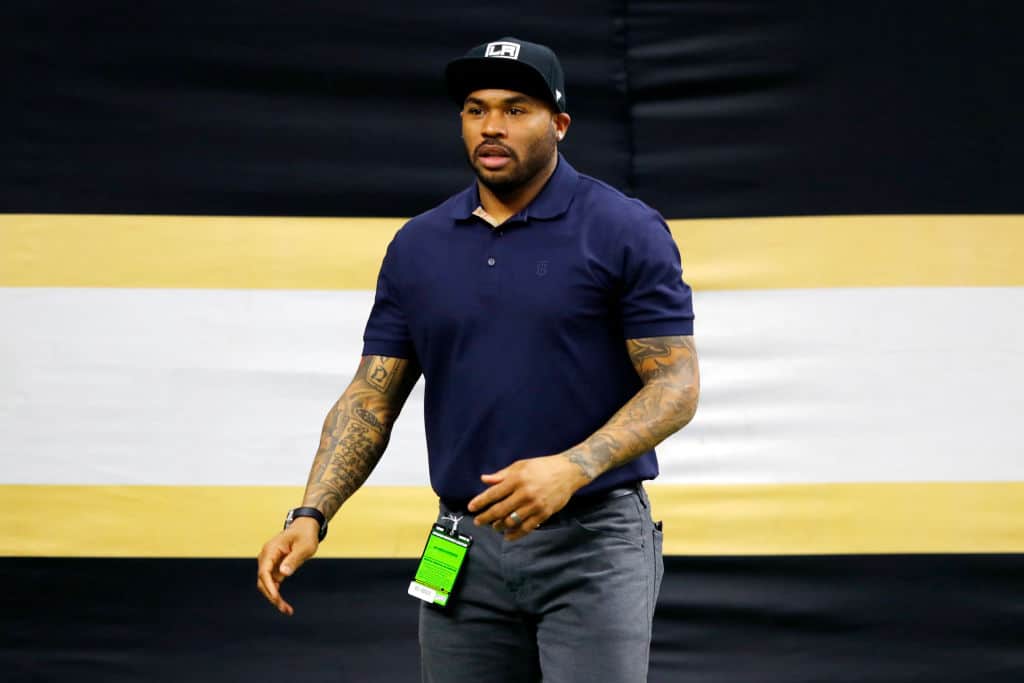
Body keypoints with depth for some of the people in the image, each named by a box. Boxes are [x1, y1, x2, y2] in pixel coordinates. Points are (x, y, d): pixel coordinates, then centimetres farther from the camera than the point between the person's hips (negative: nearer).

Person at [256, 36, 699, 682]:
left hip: (594, 546, -4)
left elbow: (676, 385, -9)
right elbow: (372, 399, 8)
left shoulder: (626, 233, -6)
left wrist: (573, 468, -25)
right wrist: (311, 516, -7)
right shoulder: (417, 247, 8)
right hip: (466, 550, 5)